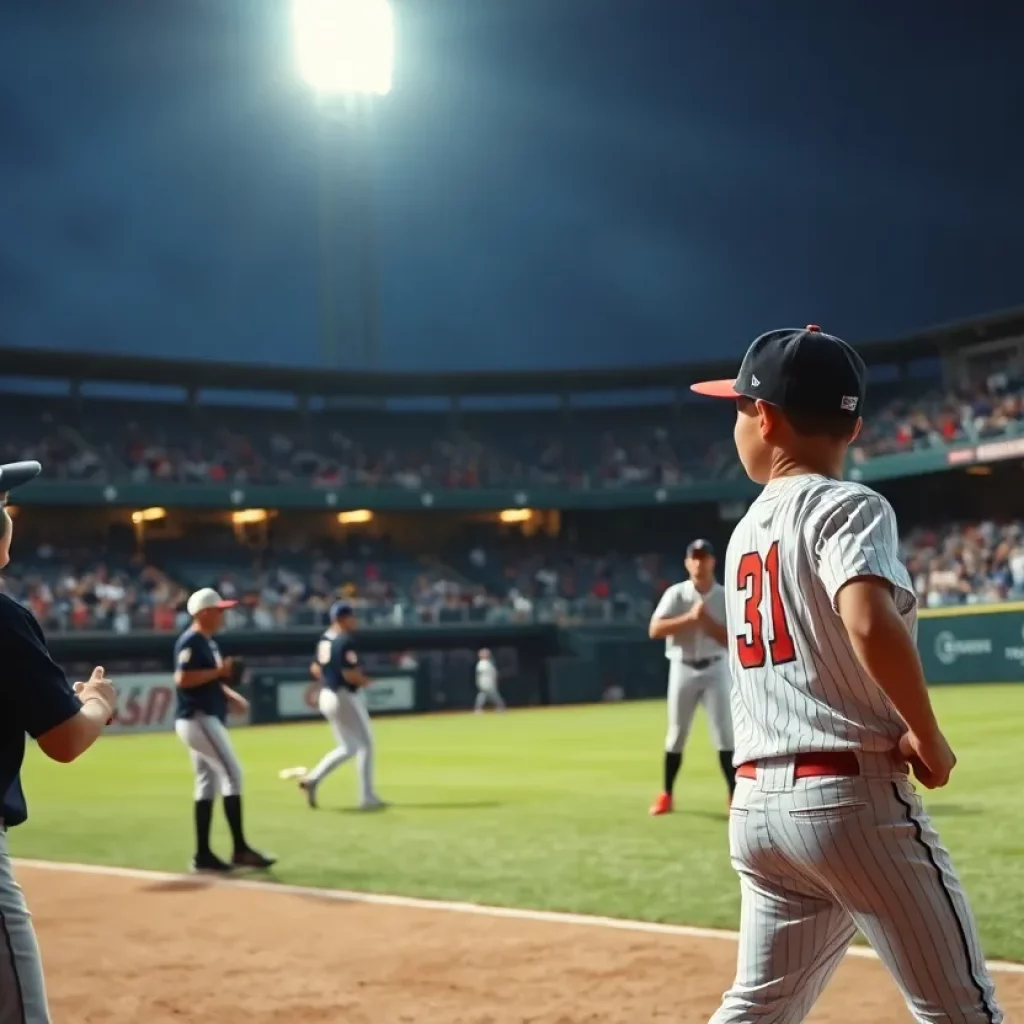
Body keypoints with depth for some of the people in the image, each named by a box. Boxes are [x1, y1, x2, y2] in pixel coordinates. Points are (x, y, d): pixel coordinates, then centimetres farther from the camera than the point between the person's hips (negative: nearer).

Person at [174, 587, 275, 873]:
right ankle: (240, 849, -11)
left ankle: (203, 854, 13)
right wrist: (219, 671, -20)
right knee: (232, 774, -12)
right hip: (197, 719, -11)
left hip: (205, 719, 11)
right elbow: (182, 679, -24)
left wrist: (230, 695, 8)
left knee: (207, 783, 10)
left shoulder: (209, 642, 17)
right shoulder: (191, 641, -14)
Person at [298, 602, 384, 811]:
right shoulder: (345, 641, -19)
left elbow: (315, 669, 15)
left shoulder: (324, 638, 8)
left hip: (326, 698, 9)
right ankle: (367, 798, 5)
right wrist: (364, 681, -6)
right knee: (365, 744, 4)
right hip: (344, 697, -9)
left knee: (348, 748, 17)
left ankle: (313, 779, 3)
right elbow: (350, 674, -23)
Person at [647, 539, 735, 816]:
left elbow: (732, 640, -6)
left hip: (715, 669, 0)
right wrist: (689, 618, -21)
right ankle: (666, 795, 18)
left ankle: (735, 796, -1)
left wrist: (706, 620, -17)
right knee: (676, 734, 7)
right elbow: (655, 630, -13)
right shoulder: (675, 593, -3)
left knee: (725, 733, -4)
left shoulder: (726, 597, 0)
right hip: (682, 668, 0)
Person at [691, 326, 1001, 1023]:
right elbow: (870, 624, -25)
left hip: (758, 804, 7)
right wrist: (928, 737, -13)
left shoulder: (747, 530, 15)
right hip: (850, 795, -7)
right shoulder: (848, 506, -7)